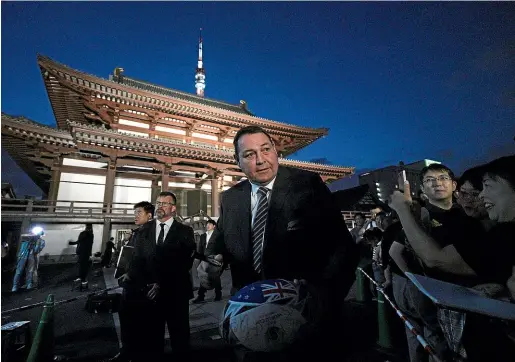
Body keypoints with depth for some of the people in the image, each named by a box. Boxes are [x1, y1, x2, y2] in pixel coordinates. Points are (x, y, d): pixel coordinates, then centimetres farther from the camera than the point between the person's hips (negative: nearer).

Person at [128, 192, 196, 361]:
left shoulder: (185, 231, -2)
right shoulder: (143, 231, 8)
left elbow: (184, 263, -10)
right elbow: (137, 261, 2)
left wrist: (162, 284, -16)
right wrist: (147, 285, -13)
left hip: (176, 293, -2)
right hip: (149, 292, 2)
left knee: (179, 337, 10)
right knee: (152, 336, 14)